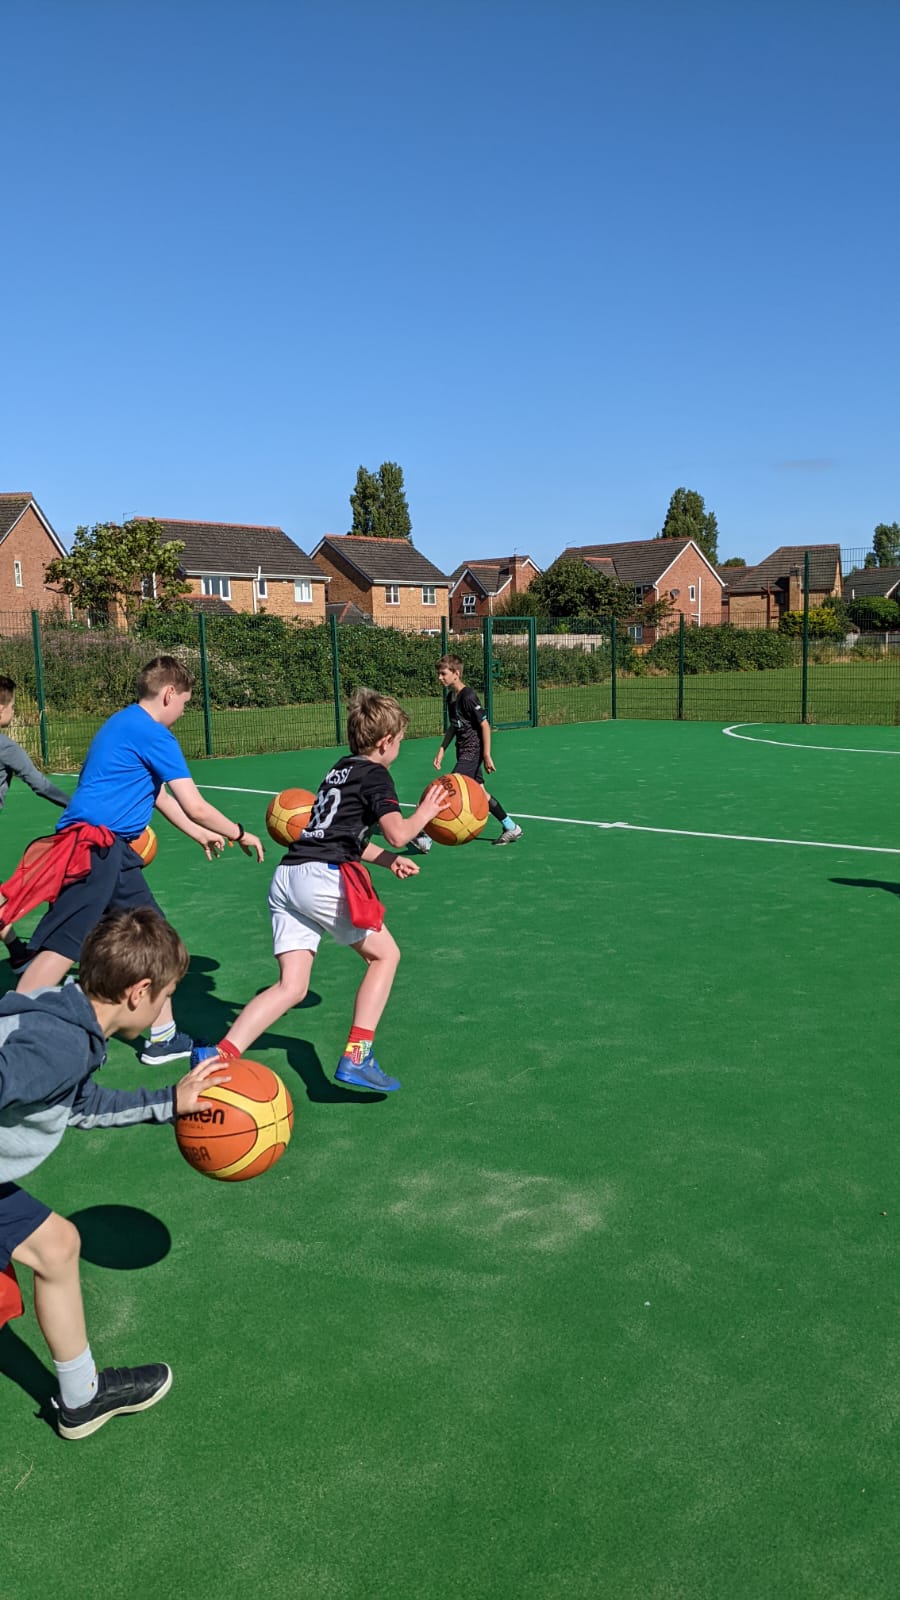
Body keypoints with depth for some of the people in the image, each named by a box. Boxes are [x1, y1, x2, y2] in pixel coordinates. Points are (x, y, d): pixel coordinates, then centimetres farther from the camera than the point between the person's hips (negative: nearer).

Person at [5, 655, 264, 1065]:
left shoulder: (129, 724, 20)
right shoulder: (152, 733, -10)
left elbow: (158, 795, 32)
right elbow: (195, 806, -9)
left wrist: (199, 834, 40)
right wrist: (240, 834, 6)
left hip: (113, 850, 10)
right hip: (91, 846, -10)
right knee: (61, 951, -12)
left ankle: (163, 1038, 20)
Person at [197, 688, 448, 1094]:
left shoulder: (341, 770, 26)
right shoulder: (375, 775, 1)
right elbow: (398, 833, -12)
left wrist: (386, 859, 32)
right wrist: (425, 811, 7)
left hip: (286, 875, 7)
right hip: (323, 878, -7)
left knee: (292, 986, 6)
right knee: (384, 954, 11)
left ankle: (220, 1054, -10)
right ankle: (356, 1057, 3)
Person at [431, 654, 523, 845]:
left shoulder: (468, 696, -17)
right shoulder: (450, 696, 10)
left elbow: (485, 725, -17)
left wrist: (486, 755, -18)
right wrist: (442, 750, 15)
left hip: (473, 752, -10)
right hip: (464, 752, 10)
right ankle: (511, 828, 24)